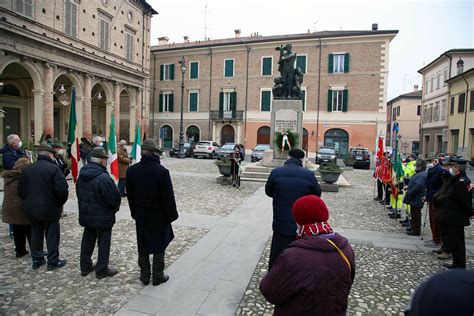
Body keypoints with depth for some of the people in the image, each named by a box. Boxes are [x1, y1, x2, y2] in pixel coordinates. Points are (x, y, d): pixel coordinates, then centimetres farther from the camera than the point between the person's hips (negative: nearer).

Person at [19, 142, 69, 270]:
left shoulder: (27, 169, 5)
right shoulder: (53, 168, -16)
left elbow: (21, 190, 11)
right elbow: (62, 189, -22)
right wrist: (61, 202, -5)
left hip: (31, 209, 6)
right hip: (50, 209, -6)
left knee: (36, 234, 18)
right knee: (52, 235, 6)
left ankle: (37, 260, 28)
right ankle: (53, 261, 14)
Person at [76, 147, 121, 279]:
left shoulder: (81, 176, 1)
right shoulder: (103, 178, -26)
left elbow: (79, 194, 12)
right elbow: (115, 197, -23)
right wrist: (115, 208, -1)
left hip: (86, 215, 8)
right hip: (103, 217, -8)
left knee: (87, 240, 20)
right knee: (103, 243, 6)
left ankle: (85, 267, 33)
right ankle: (102, 270, 17)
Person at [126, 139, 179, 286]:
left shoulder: (131, 170, -5)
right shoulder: (162, 171, -22)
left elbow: (130, 195, 3)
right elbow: (168, 197, -17)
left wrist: (135, 213, 13)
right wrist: (171, 215, -5)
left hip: (140, 215, 5)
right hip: (158, 216, -4)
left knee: (142, 246, 18)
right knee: (159, 247, 11)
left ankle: (144, 276, 30)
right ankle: (158, 277, 23)